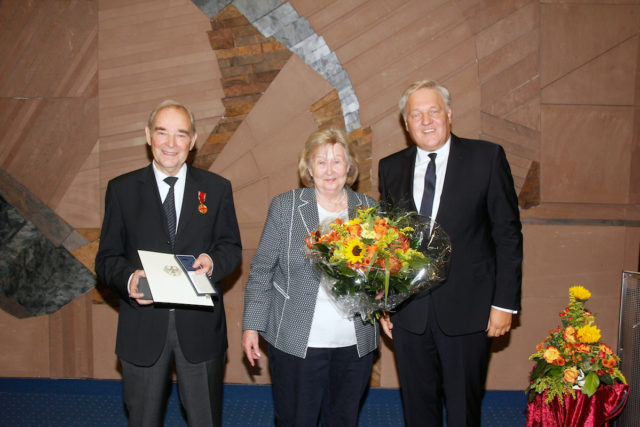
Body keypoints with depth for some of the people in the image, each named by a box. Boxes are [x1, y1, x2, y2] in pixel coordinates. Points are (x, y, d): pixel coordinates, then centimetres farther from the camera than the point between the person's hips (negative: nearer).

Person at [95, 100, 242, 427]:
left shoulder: (217, 188, 4)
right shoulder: (121, 189, 3)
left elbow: (231, 247, 5)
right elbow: (107, 257, 2)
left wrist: (213, 262, -17)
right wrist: (128, 279, -20)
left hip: (200, 326, 0)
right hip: (142, 327, 0)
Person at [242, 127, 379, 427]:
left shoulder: (368, 208, 5)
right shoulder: (285, 206, -1)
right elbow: (261, 270, 1)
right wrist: (251, 325, -2)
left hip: (355, 343, 3)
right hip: (296, 342, -2)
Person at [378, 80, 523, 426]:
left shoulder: (487, 157, -3)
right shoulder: (390, 168, 6)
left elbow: (508, 234, -3)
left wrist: (505, 302, -7)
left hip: (467, 309, -2)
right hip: (408, 312, 3)